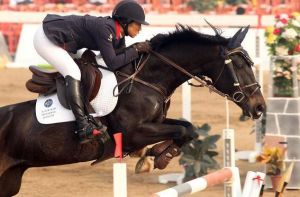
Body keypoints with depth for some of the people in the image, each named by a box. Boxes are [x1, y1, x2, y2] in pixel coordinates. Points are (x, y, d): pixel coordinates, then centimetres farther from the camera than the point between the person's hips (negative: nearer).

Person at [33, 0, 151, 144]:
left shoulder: (118, 35, 2)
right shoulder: (105, 28, -26)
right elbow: (112, 63, -29)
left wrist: (139, 48, -4)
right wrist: (136, 50, -21)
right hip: (46, 39, -11)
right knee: (73, 73, -22)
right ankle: (84, 128, -30)